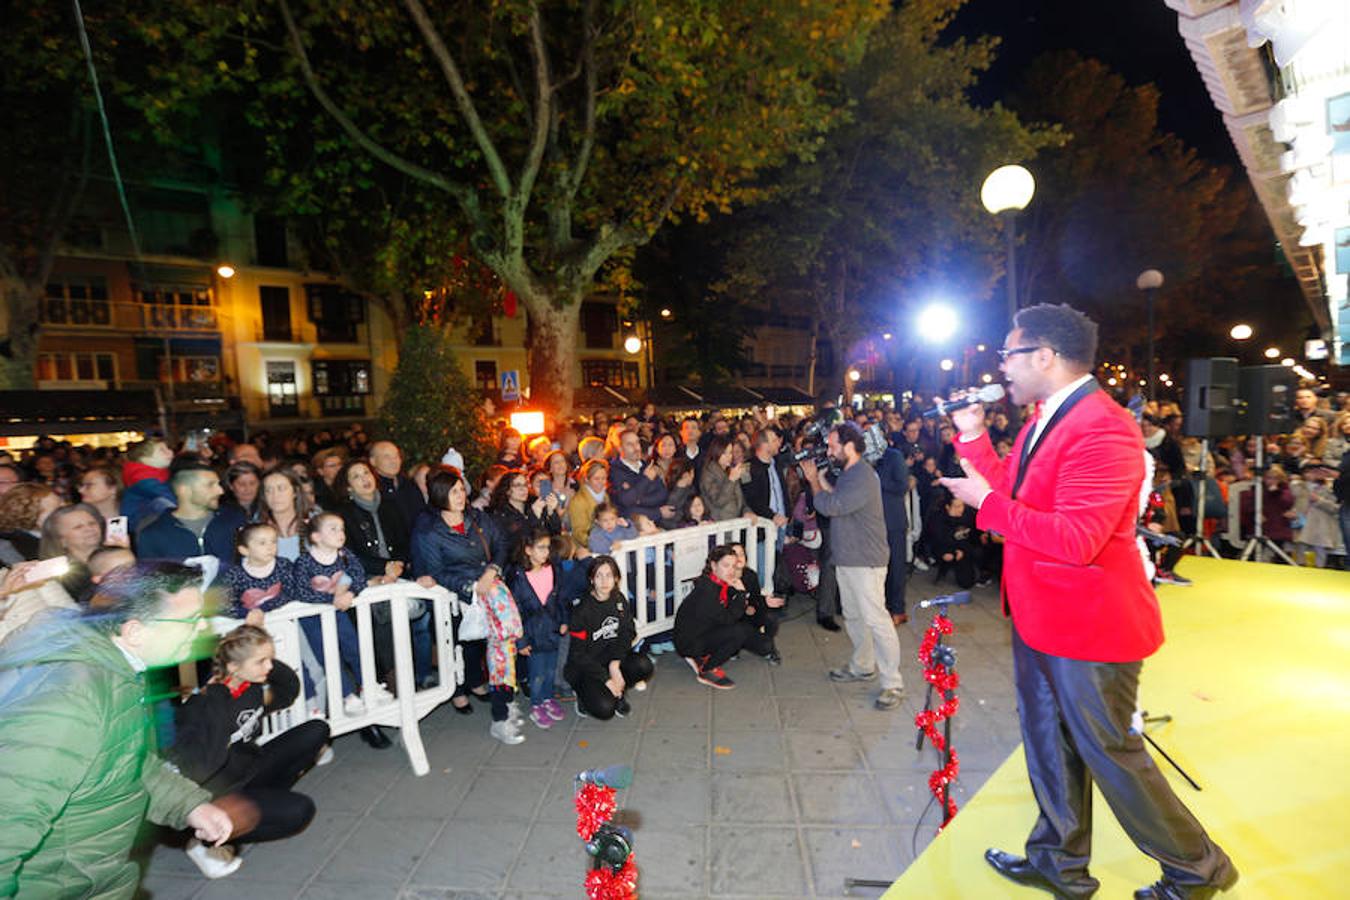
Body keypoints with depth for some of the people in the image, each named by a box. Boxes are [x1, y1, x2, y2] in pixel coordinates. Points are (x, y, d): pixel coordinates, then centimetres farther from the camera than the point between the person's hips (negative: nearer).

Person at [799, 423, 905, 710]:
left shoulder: (863, 476, -20)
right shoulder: (849, 473, 14)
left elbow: (829, 506, -24)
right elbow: (835, 497, 14)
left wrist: (813, 479, -10)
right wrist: (820, 479, 5)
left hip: (866, 560, -10)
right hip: (846, 558, 10)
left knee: (875, 618, -8)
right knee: (853, 616, 19)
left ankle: (893, 683, 1)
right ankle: (863, 666, 36)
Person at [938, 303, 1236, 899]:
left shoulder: (1104, 427, -24)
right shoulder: (1042, 421, 8)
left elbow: (1075, 540, -30)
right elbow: (1009, 493, 11)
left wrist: (986, 502, -24)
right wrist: (972, 434, 5)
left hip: (1089, 626, -9)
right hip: (1040, 618, 10)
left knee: (1110, 753, 10)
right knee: (1050, 746, 22)